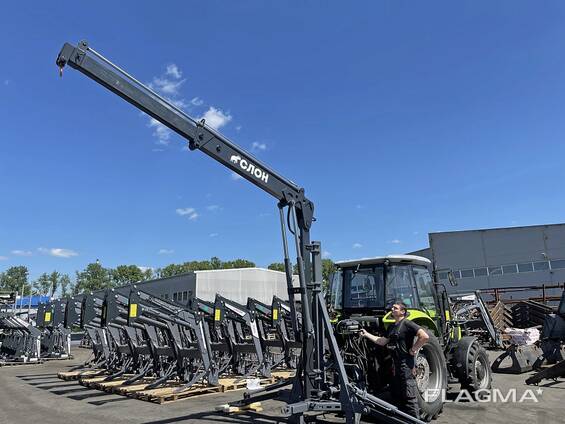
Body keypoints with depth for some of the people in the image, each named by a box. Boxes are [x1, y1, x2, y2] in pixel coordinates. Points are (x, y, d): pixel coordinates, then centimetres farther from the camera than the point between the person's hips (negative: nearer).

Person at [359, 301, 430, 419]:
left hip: (406, 363, -9)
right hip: (395, 364, 9)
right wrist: (367, 334, 15)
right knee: (396, 394, 17)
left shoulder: (407, 324, -13)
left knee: (409, 396, -4)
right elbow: (382, 341, 19)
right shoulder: (392, 327, 15)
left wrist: (413, 349, -17)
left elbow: (425, 336, -23)